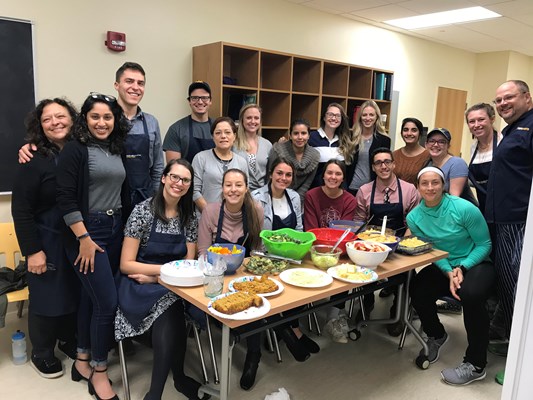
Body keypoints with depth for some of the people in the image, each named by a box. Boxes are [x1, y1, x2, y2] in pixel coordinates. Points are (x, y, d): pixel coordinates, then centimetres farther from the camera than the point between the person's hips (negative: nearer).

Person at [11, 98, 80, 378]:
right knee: (48, 296, 8)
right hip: (48, 241, -4)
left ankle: (69, 341, 38)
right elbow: (21, 210, -12)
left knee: (77, 292, 14)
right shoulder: (34, 160, -12)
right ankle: (41, 353, 30)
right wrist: (32, 250, -15)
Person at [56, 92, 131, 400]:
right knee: (108, 301, -7)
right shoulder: (75, 149, -9)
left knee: (92, 296, 15)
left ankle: (83, 361, 31)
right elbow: (66, 199, -14)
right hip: (86, 232, -6)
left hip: (116, 230, 6)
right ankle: (99, 372, 11)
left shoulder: (118, 149, 10)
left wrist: (125, 228, 13)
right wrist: (84, 238, -17)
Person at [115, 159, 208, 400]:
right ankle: (178, 378, -12)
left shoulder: (190, 218, 5)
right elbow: (126, 264, -9)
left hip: (171, 288, 3)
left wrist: (155, 277, -9)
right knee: (170, 318, -33)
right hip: (139, 288, -3)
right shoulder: (143, 211, -8)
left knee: (169, 319, -30)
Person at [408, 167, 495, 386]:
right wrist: (449, 273, -18)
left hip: (476, 263, -3)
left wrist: (461, 268, -21)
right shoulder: (414, 217, -6)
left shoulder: (464, 208, -18)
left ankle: (475, 365, -13)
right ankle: (436, 336, 11)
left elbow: (484, 244, -9)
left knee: (471, 294, -35)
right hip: (443, 267, 4)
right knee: (418, 292, -24)